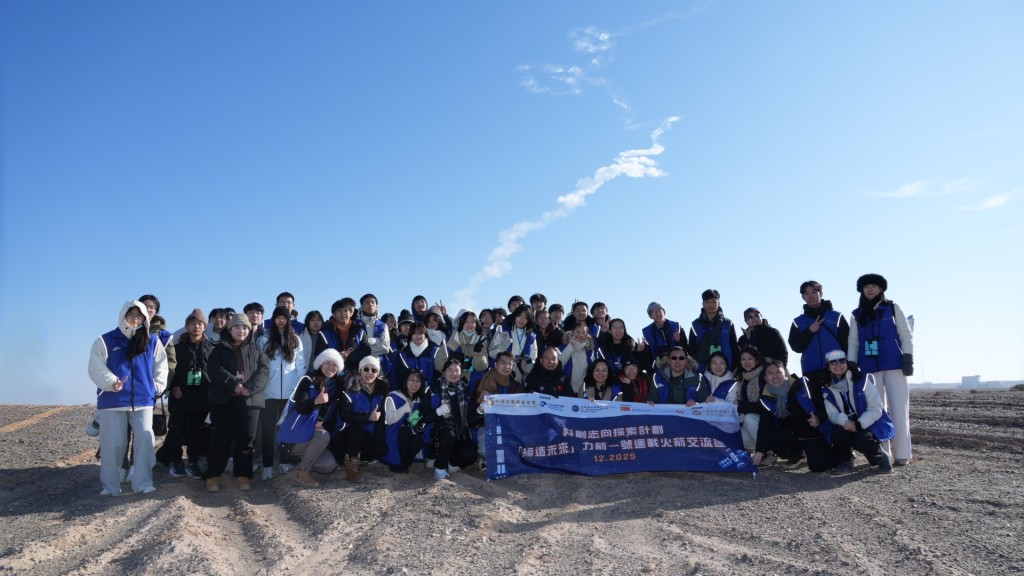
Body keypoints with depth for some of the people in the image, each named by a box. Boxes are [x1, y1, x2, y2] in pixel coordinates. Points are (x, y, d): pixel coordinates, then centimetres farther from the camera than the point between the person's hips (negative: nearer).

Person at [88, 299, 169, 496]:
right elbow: (96, 368, -6)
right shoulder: (106, 341, 0)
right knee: (112, 444, 2)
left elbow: (161, 365, 16)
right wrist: (111, 382, -22)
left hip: (143, 400, 2)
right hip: (112, 400, -2)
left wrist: (158, 386, 5)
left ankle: (143, 482, 6)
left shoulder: (152, 341, 9)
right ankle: (110, 485, 15)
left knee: (145, 439, -4)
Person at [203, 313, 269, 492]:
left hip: (249, 400, 1)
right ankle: (213, 476, 7)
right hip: (223, 400, -1)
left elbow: (263, 370, 0)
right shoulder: (219, 349, 9)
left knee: (246, 439, 3)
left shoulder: (256, 350, 13)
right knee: (221, 438, -1)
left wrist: (250, 388, -16)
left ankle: (243, 475, 12)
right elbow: (215, 370, -7)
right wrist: (234, 384, -19)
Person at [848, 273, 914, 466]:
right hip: (869, 367, 2)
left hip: (894, 364, -2)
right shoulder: (857, 314, 13)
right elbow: (853, 342, 12)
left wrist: (908, 358, -6)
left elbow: (906, 334, 4)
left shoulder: (893, 308, 8)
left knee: (898, 408, -6)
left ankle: (902, 454, -4)